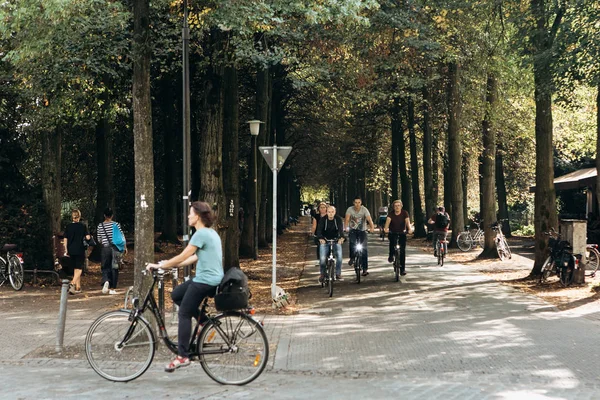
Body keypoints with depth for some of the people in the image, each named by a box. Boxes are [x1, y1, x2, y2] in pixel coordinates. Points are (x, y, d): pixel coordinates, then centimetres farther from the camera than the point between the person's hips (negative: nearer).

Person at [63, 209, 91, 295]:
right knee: (79, 269, -2)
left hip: (71, 250, 4)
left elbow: (65, 240, 5)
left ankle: (78, 287, 19)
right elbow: (88, 237, -10)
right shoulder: (83, 226, -5)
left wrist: (66, 251, 11)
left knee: (75, 269, 14)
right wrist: (89, 236, 13)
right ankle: (72, 283, -24)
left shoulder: (68, 227, 4)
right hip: (80, 250, -4)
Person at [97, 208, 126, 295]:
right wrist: (125, 247, 8)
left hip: (105, 248, 0)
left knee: (105, 268, 9)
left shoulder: (100, 226, -1)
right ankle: (112, 288, 9)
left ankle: (106, 281, -21)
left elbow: (99, 240, 4)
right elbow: (122, 236, -2)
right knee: (114, 268, 8)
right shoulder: (116, 224, -4)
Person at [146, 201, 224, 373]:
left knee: (184, 314, -3)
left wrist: (160, 265, -5)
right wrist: (168, 264, 17)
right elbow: (195, 257, 19)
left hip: (205, 281, -9)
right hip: (212, 279, 9)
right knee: (176, 295, 18)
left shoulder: (201, 234, -15)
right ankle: (203, 320, 15)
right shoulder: (211, 233, 15)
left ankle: (182, 356, -1)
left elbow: (182, 257, -15)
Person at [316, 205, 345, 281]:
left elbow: (341, 229, -24)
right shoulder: (322, 220, -11)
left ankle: (338, 274, -3)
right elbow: (319, 230, -23)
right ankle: (322, 274, 6)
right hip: (325, 241, -1)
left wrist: (341, 237, -44)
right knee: (322, 258, -14)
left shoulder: (338, 219, -9)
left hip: (336, 240, 1)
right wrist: (320, 238, -44)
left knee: (339, 256, -17)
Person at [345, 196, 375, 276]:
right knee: (352, 242, -29)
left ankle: (365, 269, -3)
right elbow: (347, 219, -20)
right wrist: (346, 227, -40)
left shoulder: (364, 209, -12)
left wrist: (372, 227, -44)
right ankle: (352, 257, -1)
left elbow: (369, 219, -25)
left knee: (364, 249, -8)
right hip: (353, 230, 0)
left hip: (362, 231, 0)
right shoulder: (350, 209, -9)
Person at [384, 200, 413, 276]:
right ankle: (391, 255, -8)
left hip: (402, 233, 1)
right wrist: (386, 228, -47)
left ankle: (402, 269, 4)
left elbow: (407, 221, -24)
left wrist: (410, 229, -42)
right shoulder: (391, 214, -11)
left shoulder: (404, 213, -9)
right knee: (392, 240, -34)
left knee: (402, 251, -4)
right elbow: (388, 220, -28)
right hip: (392, 233, -1)